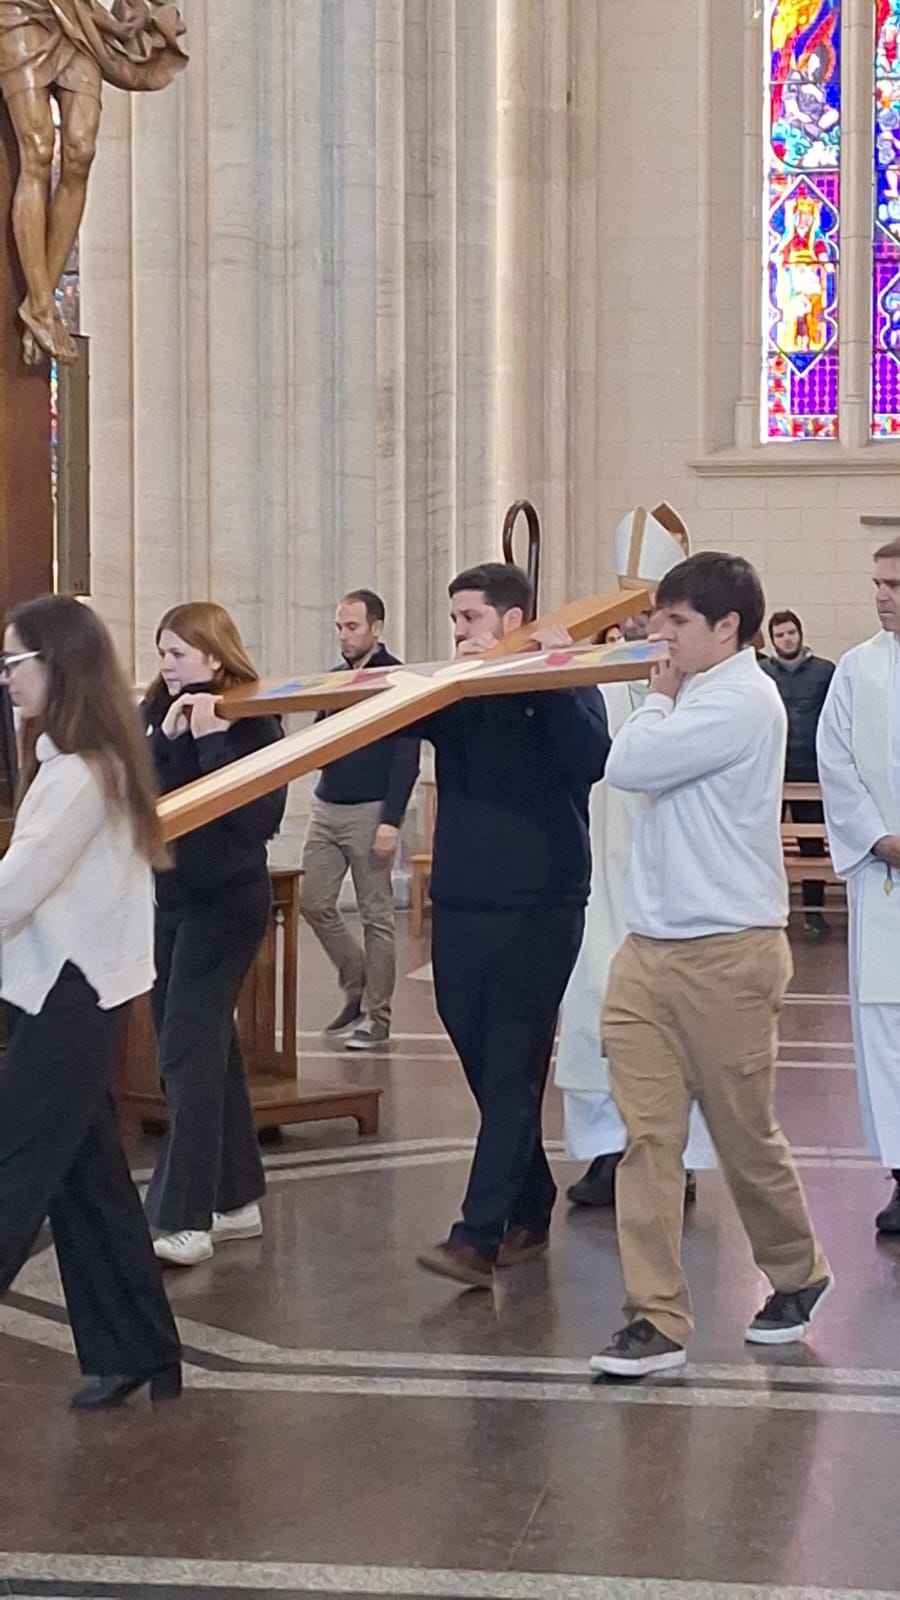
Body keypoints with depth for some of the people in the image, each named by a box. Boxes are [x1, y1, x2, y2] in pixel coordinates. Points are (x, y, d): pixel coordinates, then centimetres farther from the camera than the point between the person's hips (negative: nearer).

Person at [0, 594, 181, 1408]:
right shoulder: (80, 758, 13)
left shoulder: (81, 770, -17)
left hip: (69, 995, -9)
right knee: (86, 1177, 12)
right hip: (70, 989, 9)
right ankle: (138, 1353, 19)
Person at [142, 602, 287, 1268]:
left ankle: (184, 1220, -10)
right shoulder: (155, 714, 4)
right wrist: (166, 738, -16)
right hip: (165, 897, 7)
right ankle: (236, 1198, 23)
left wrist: (211, 739, -22)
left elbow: (260, 817, -20)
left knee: (187, 1051, -11)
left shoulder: (253, 721, -11)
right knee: (209, 1047, 13)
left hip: (225, 901, -6)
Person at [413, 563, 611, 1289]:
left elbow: (590, 762, -18)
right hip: (459, 905, 5)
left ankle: (479, 1235, -10)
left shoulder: (566, 687, 0)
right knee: (486, 1067, 10)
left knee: (513, 1073, -5)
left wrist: (556, 681, -20)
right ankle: (529, 1210, 24)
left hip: (541, 907, -5)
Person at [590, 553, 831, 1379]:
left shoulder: (740, 701, -15)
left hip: (726, 952, -8)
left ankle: (798, 1274, 31)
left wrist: (657, 699, -5)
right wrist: (665, 697, 4)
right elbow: (643, 771, 13)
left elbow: (630, 765, -19)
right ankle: (658, 1318, 3)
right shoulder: (699, 697, 16)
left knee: (743, 1133, 7)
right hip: (650, 949, 8)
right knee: (649, 1136, 0)